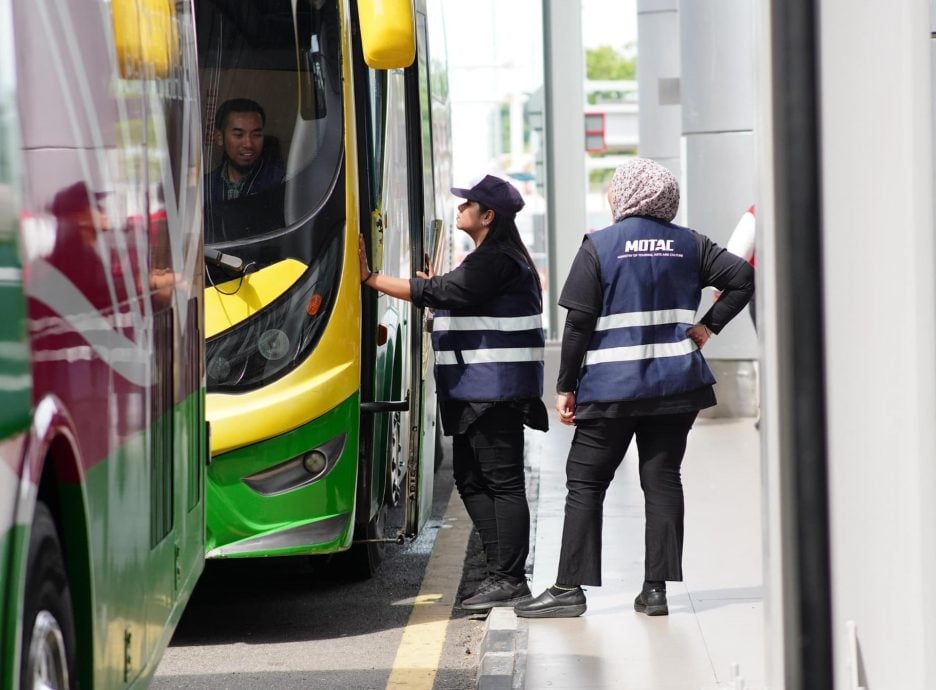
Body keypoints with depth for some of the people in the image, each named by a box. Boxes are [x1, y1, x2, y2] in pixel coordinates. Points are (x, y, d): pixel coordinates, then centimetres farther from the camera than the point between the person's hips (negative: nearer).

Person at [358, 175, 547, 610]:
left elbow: (439, 293, -20)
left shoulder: (497, 261, -15)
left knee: (502, 481, -8)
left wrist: (371, 279, -15)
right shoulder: (489, 259, 19)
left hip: (495, 390, -11)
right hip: (476, 392, 11)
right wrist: (438, 289, 16)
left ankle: (509, 579, -6)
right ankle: (500, 572, 16)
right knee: (472, 479, 12)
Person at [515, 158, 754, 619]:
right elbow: (742, 277, 0)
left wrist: (566, 386, -2)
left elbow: (578, 322, -7)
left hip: (611, 388, -3)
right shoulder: (689, 245, 6)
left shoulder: (599, 246, -5)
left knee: (585, 482, 3)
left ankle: (570, 587, 1)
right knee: (662, 480, 7)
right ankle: (657, 588, 4)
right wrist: (708, 326, 5)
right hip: (676, 385, 3)